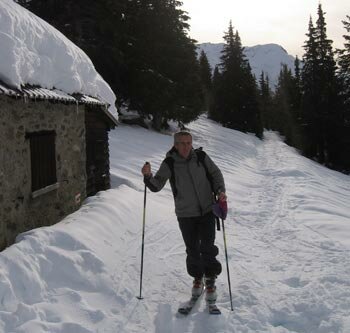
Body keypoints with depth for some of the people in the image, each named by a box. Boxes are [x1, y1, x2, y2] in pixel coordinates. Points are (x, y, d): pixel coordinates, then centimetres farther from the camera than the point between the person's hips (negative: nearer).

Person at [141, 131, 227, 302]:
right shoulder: (169, 164, -8)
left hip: (207, 210, 0)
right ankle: (197, 278, 30)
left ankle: (210, 280, 14)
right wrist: (148, 176, -32)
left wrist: (220, 190, -9)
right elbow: (157, 185, -11)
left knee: (207, 248, -4)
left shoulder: (201, 157, -5)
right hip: (185, 214, 0)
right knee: (192, 250, 8)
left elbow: (215, 174, 7)